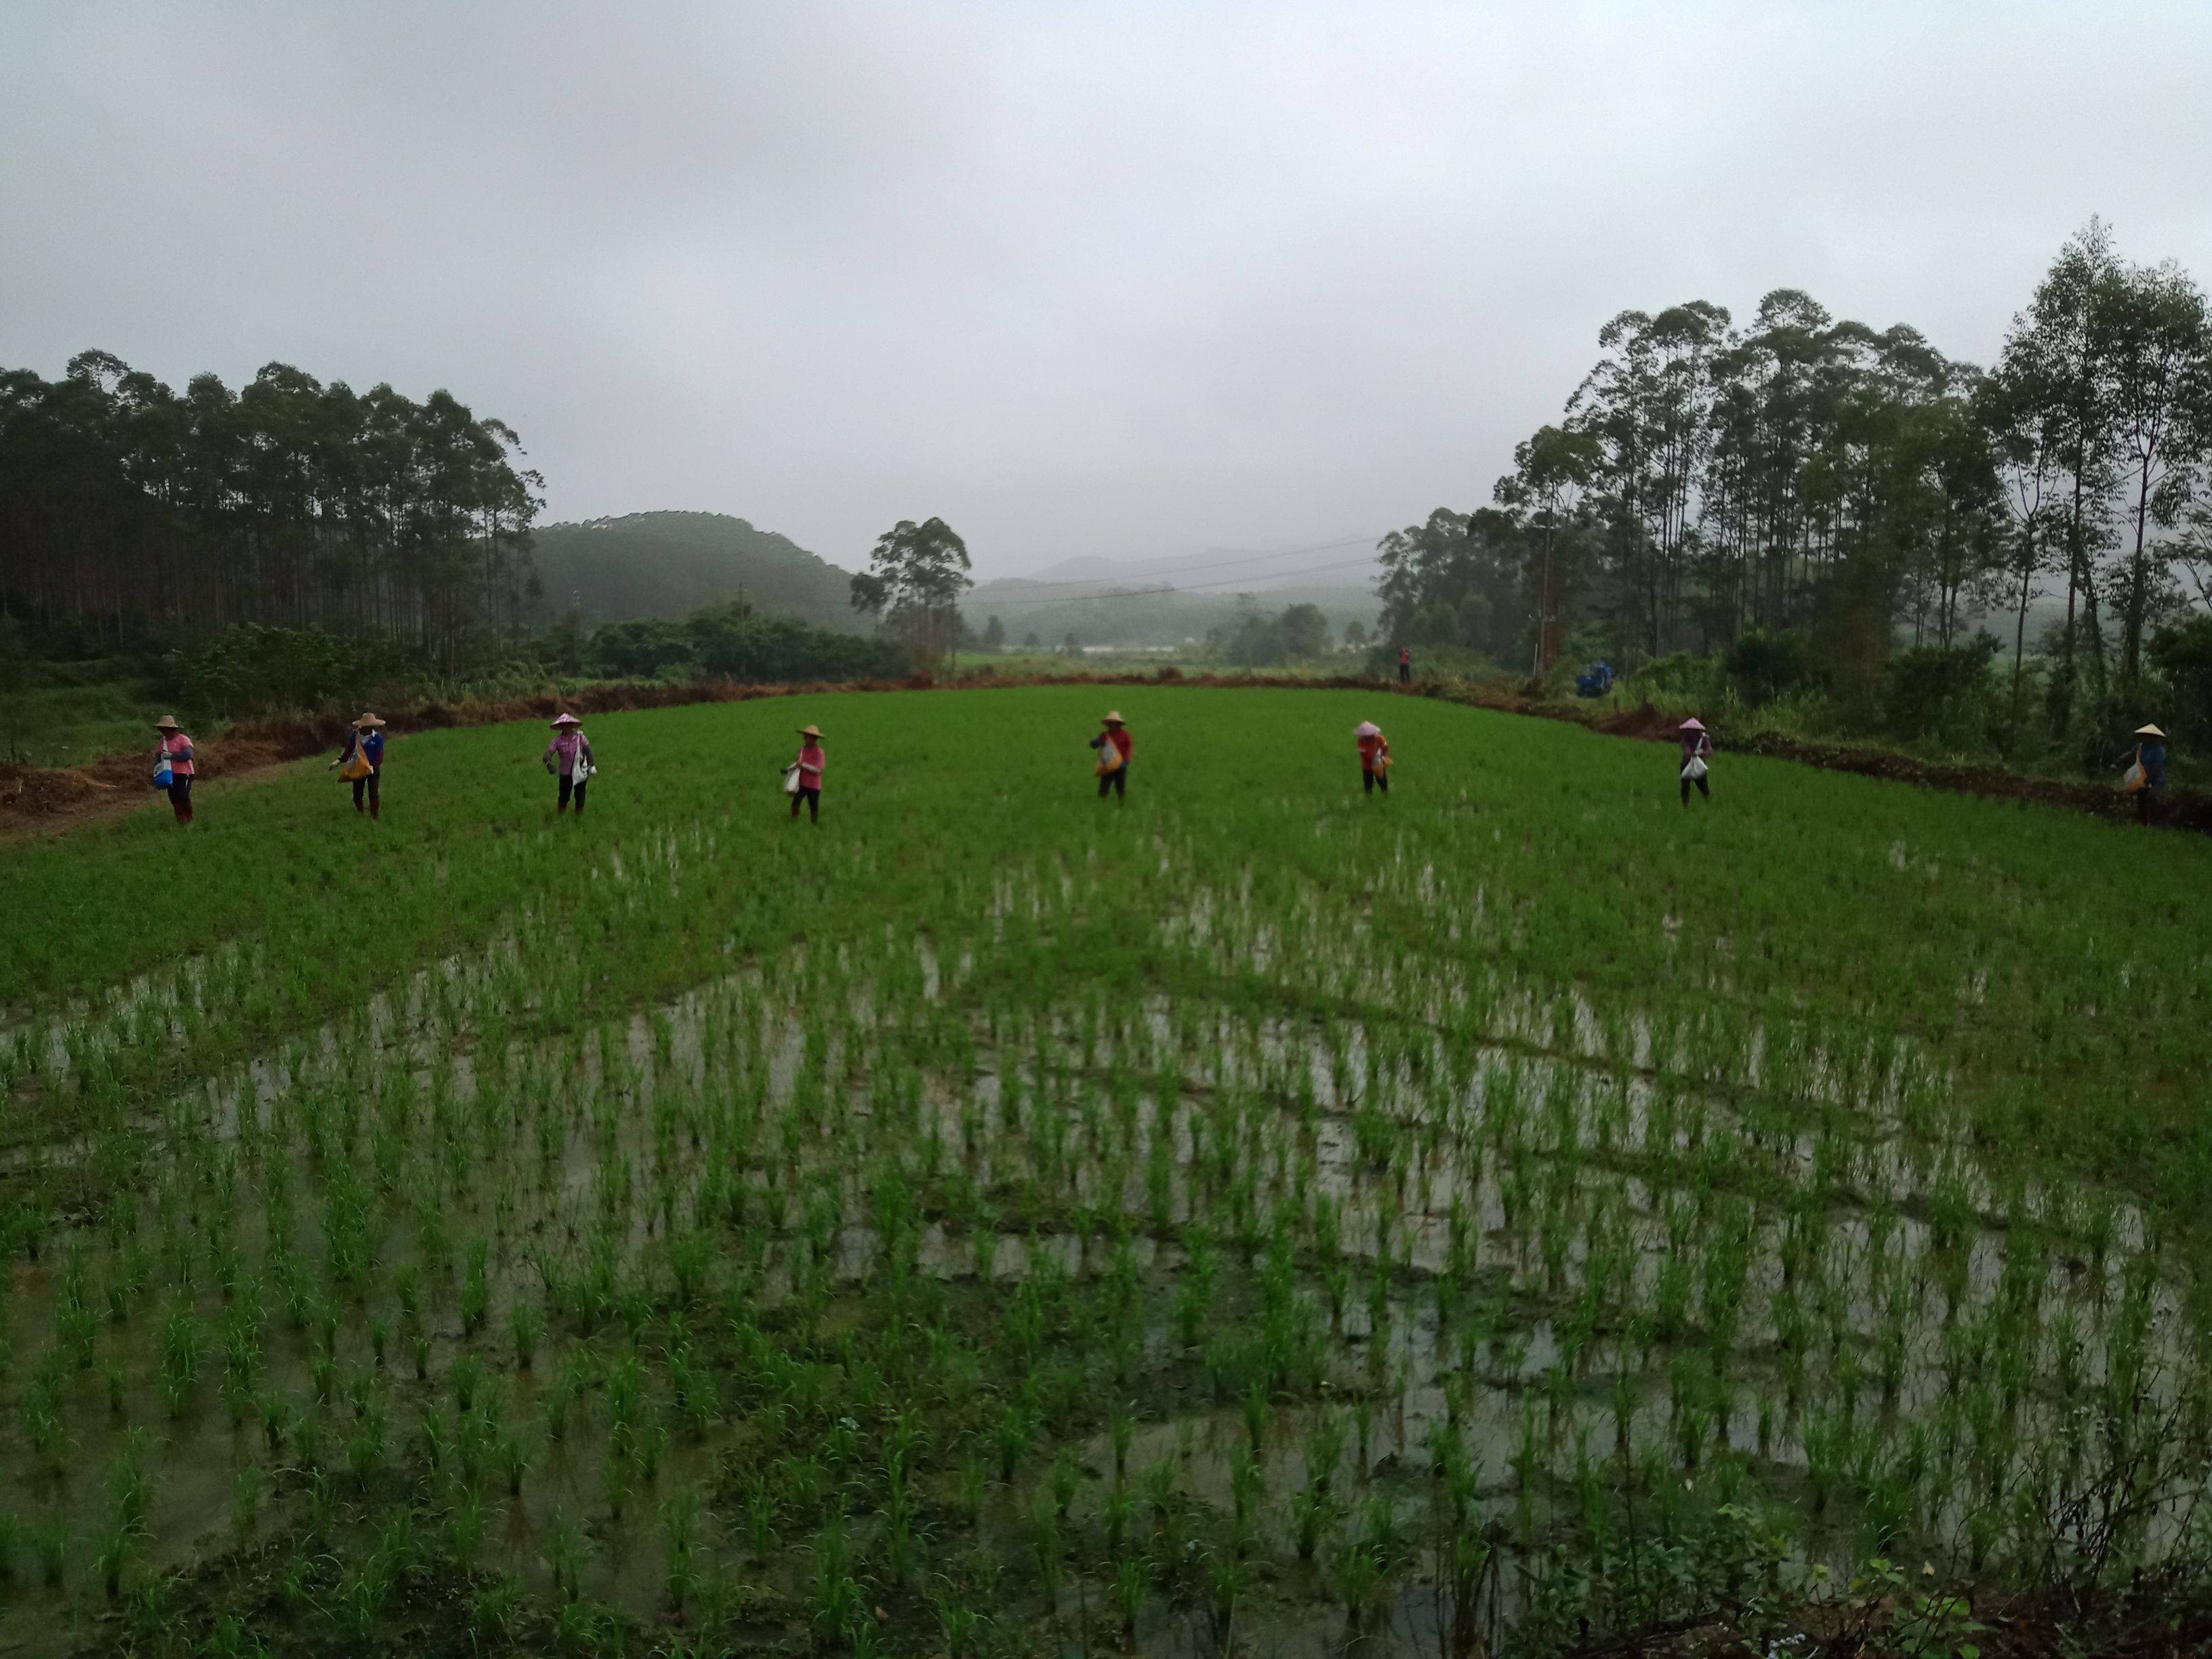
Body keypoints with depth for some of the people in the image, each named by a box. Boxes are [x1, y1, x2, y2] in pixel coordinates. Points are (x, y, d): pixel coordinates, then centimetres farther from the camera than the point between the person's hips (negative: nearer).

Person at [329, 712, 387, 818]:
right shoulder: (355, 735, -8)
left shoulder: (377, 738, -17)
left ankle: (375, 818, 11)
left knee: (373, 794, -2)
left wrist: (373, 767, -32)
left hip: (373, 769, -3)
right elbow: (349, 750, 3)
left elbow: (379, 756, -16)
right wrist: (339, 761, -9)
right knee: (357, 794, 11)